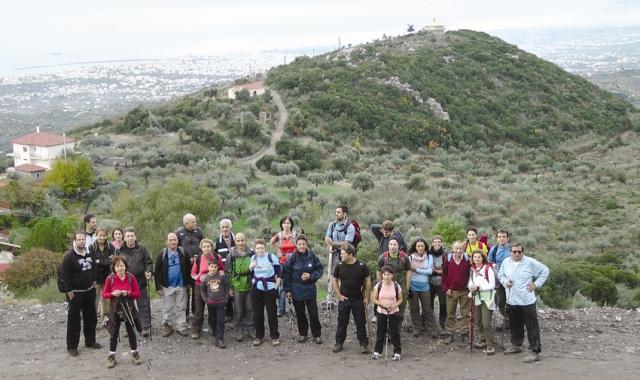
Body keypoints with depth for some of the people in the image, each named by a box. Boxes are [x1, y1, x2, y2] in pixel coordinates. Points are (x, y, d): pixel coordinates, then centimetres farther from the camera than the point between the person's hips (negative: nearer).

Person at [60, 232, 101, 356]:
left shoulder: (89, 254, 7)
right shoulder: (69, 257, -14)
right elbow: (65, 276, -15)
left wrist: (93, 282, 16)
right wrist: (69, 291, -16)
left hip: (89, 291, 7)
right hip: (76, 293, -7)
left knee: (91, 317, 15)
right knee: (74, 319, -1)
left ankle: (90, 340, 29)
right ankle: (72, 346, 7)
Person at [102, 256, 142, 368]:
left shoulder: (131, 277, -6)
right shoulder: (110, 278, -6)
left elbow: (137, 294, -2)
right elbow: (104, 294, -1)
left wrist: (128, 293, -20)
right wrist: (113, 294, -20)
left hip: (129, 308, 0)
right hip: (115, 309, 0)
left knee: (131, 332, 9)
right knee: (114, 334, 7)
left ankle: (135, 355, 22)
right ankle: (111, 357, 19)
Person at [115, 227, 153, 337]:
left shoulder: (141, 248, 1)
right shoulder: (119, 250, 2)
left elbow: (148, 262, 3)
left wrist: (148, 271, -13)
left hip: (140, 281, -1)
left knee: (143, 305, 0)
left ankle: (145, 327, 5)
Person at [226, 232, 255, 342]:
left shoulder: (251, 253, 0)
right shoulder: (232, 255, -2)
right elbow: (228, 272, 3)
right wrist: (230, 288, 0)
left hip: (250, 285, 1)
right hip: (237, 286, -1)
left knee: (250, 309, 7)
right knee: (238, 310, 3)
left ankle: (250, 329, 21)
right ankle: (239, 331, 13)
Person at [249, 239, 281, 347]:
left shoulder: (272, 257, -6)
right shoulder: (253, 258, 5)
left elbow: (279, 273, -2)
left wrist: (276, 286, -6)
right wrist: (250, 267, -6)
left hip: (270, 289, -3)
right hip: (256, 289, 3)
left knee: (272, 313, 0)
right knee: (257, 314, 7)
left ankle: (275, 337, 11)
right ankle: (259, 336, 19)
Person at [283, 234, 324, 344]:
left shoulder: (312, 256, -8)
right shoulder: (292, 258, -8)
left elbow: (320, 269, 0)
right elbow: (286, 274, -2)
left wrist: (311, 276, -17)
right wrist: (287, 290, -2)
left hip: (310, 289, 0)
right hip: (296, 290, 1)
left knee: (313, 313, 2)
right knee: (300, 313, 11)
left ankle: (317, 335, 17)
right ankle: (302, 334, 28)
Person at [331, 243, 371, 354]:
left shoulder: (361, 266, -8)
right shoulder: (339, 266, -2)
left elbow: (368, 281, 0)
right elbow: (334, 280, 8)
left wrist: (367, 297, -2)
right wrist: (339, 295, 1)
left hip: (358, 300, -2)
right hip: (344, 299, 2)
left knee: (361, 323, 4)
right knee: (342, 322, 9)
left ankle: (363, 344, 13)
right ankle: (339, 343, 20)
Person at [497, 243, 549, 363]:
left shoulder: (530, 262, -8)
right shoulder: (506, 262, 4)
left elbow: (545, 271, 2)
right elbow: (500, 275, 19)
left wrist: (536, 284, -4)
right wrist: (505, 282, -1)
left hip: (527, 300, -4)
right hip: (511, 300, 4)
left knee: (532, 326, -4)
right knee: (515, 325, 17)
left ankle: (534, 351, -1)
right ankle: (516, 345, 35)